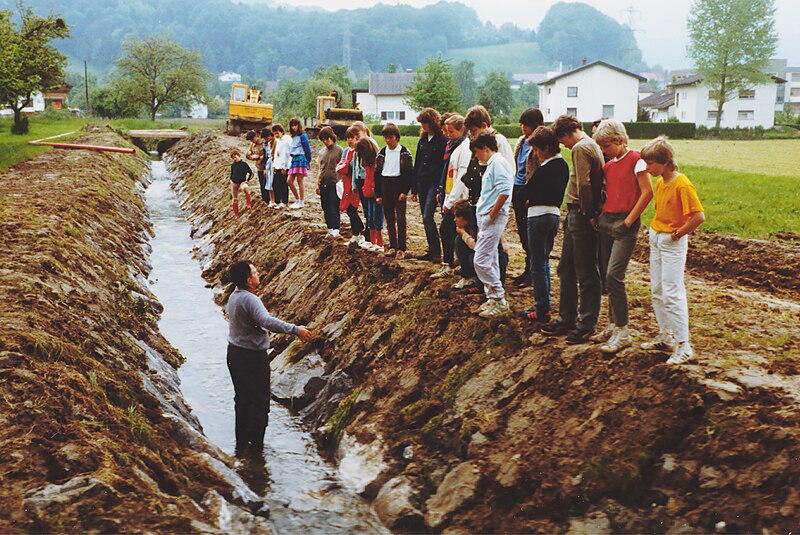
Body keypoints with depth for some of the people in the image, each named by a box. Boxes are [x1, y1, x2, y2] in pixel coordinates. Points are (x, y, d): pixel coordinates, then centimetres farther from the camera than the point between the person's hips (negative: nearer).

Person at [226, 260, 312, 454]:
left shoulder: (234, 296, 7)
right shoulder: (250, 299, -23)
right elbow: (267, 321, -40)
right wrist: (295, 330, -42)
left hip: (234, 353, 10)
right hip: (252, 357, -10)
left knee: (242, 400, 18)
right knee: (259, 402, 0)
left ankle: (241, 445, 26)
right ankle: (255, 447, 3)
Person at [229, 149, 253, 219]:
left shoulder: (244, 164, -5)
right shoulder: (233, 165, 8)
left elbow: (250, 172, -4)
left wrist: (247, 180, -9)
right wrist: (231, 180, 13)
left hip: (242, 182, -4)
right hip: (234, 183, 4)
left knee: (245, 188, -41)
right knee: (235, 199, 8)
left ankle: (249, 203, -29)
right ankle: (236, 214, 21)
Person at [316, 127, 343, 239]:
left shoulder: (339, 150, -5)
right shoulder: (321, 152, 13)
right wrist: (317, 184, 16)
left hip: (335, 184, -6)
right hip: (323, 184, 6)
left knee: (334, 208, -9)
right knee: (326, 208, 9)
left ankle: (336, 231, -7)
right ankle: (330, 230, 17)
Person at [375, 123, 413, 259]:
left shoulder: (404, 152, -3)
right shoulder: (382, 153, 8)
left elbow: (409, 172, -5)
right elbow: (377, 173, 10)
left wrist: (405, 191, -13)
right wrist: (378, 194, 5)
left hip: (399, 186, -4)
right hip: (385, 187, 4)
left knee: (400, 219, -5)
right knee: (389, 219, 8)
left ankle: (401, 249, -3)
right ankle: (392, 247, 14)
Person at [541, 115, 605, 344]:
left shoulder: (580, 148, -14)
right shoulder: (592, 146, 16)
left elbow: (583, 185, -23)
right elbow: (594, 183, 18)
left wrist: (589, 214, -15)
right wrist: (592, 212, 14)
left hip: (581, 215, -10)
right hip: (577, 214, 10)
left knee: (586, 274, -2)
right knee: (566, 269, 16)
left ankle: (587, 325, 5)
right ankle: (567, 319, 25)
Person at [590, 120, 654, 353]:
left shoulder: (635, 159, -7)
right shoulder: (608, 165, 15)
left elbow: (647, 192, -12)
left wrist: (628, 221, -12)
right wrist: (600, 216, 6)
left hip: (624, 224, -8)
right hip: (606, 221, 8)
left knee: (614, 275, -14)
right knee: (608, 276, 9)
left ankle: (622, 331, -8)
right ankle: (612, 325, 19)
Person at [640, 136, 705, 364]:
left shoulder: (682, 185, -20)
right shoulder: (660, 183, 7)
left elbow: (699, 216, -26)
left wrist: (678, 234, -16)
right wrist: (656, 230, 11)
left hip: (672, 243, -9)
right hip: (656, 239, 9)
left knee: (672, 293, -9)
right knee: (657, 291, 13)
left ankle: (683, 345, -4)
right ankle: (666, 336, 24)